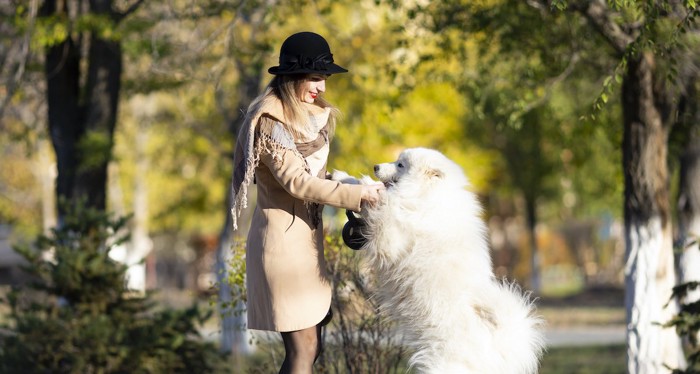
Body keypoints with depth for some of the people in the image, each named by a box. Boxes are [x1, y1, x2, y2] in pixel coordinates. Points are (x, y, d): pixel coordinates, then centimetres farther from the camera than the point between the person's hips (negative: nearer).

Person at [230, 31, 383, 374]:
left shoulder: (311, 115, 11)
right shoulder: (270, 120, -16)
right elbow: (296, 181, -21)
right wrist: (356, 194, -22)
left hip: (305, 234, 9)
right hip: (282, 235, -9)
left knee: (310, 344, 9)